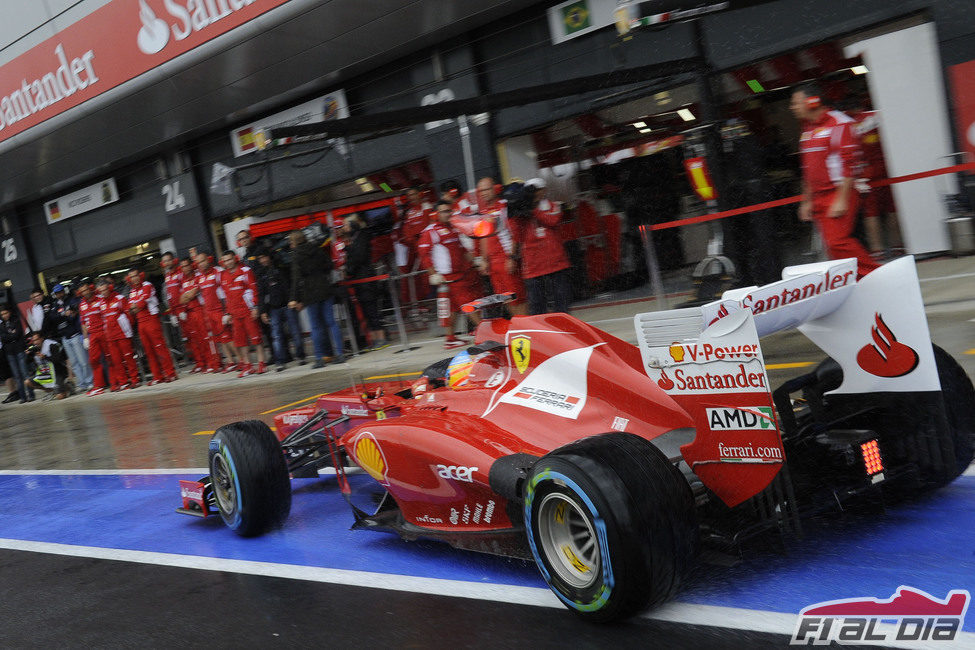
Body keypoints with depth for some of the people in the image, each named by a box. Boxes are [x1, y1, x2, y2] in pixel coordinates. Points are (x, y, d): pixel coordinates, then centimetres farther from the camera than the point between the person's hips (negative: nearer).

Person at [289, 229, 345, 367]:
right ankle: (339, 353, 3)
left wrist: (295, 299, -10)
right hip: (326, 290, 4)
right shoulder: (318, 251, 6)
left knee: (316, 326, 2)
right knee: (331, 322, 6)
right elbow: (329, 265, 14)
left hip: (311, 294, -4)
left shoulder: (297, 257, -7)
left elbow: (297, 280, -11)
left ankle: (320, 357, 3)